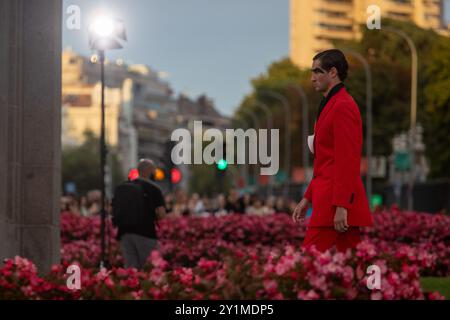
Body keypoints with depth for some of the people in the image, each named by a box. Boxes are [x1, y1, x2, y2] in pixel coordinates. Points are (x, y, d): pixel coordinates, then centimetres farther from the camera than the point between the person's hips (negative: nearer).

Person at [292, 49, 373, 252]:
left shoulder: (342, 106, -12)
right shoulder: (331, 105, 20)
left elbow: (348, 161, -19)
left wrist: (341, 205, -22)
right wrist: (308, 198, 21)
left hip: (337, 200, -10)